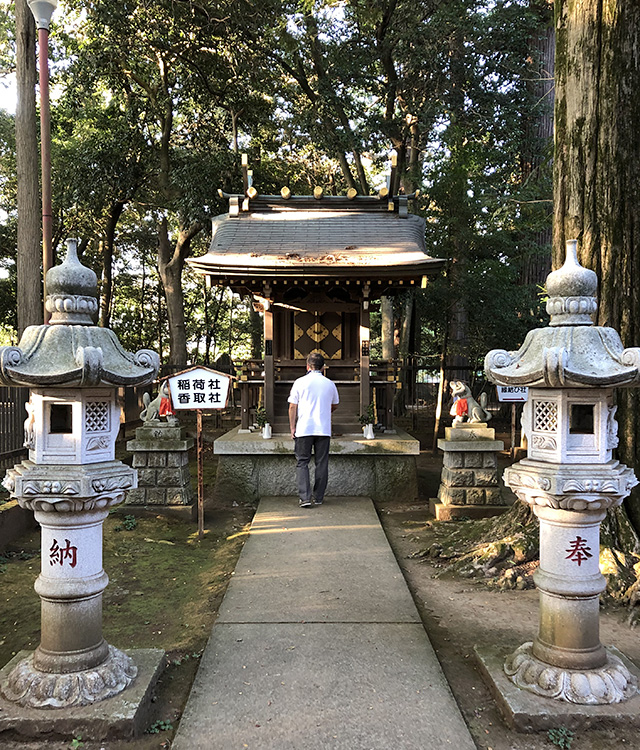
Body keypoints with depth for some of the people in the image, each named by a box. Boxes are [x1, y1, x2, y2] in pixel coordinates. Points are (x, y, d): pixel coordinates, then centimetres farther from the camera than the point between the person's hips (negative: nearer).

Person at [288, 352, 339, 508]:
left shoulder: (300, 382, -2)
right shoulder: (330, 384, 6)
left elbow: (292, 406, -2)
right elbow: (334, 406, 20)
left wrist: (292, 427, 5)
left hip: (304, 429, -2)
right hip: (324, 429, 2)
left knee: (302, 462, 4)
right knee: (322, 463, 10)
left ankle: (305, 497, -7)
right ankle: (318, 497, 15)